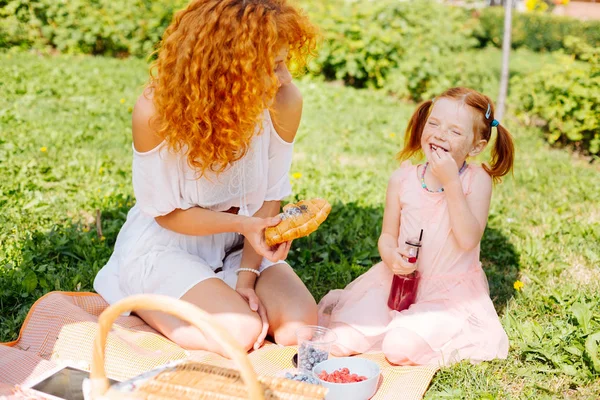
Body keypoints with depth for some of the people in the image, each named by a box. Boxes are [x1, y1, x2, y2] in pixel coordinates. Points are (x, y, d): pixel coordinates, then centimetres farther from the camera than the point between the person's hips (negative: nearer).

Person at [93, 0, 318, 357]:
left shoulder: (285, 103, -18)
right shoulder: (157, 109, -27)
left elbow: (269, 198, -8)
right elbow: (166, 213, -16)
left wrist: (246, 276, -15)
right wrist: (241, 223, -31)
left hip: (237, 246, 3)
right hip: (166, 244, -3)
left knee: (300, 323, -17)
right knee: (240, 332, -22)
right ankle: (144, 302, 5)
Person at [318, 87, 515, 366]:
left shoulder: (476, 180, -11)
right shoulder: (403, 179, -2)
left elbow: (468, 240, -23)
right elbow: (388, 235, 3)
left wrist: (451, 183, -28)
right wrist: (391, 255, -20)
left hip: (450, 290, -1)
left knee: (401, 347, -22)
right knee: (343, 340, -18)